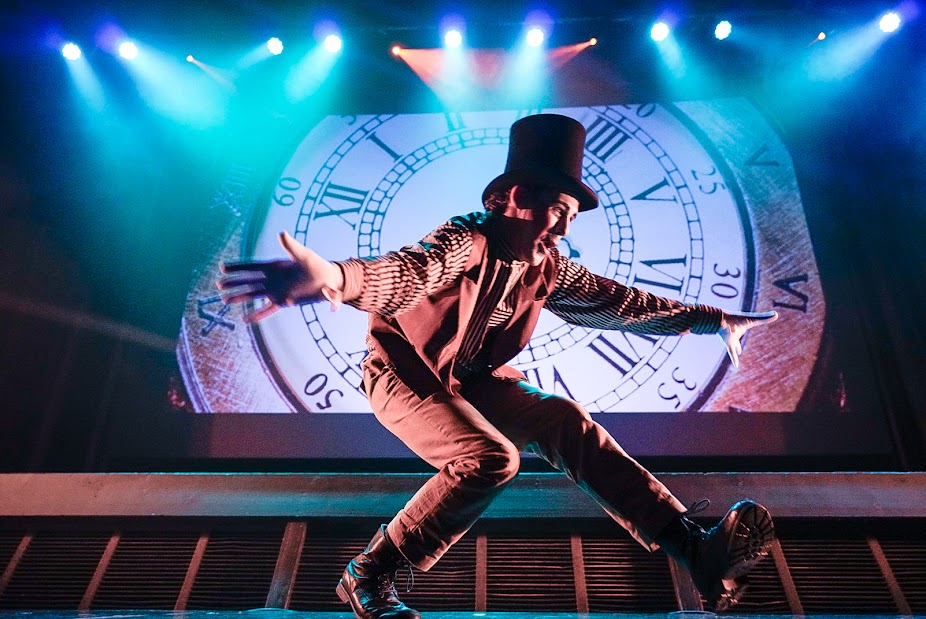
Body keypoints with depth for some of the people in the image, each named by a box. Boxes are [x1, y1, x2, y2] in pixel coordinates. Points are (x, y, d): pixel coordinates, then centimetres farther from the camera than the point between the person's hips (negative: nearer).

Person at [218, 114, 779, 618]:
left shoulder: (547, 265, -1)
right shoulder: (466, 241, -24)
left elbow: (616, 301, 8)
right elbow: (410, 270, -45)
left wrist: (713, 320, 15)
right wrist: (334, 277, -68)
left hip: (473, 379, 7)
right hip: (405, 375, -6)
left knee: (564, 421, -10)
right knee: (490, 458, -26)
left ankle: (697, 550, -8)